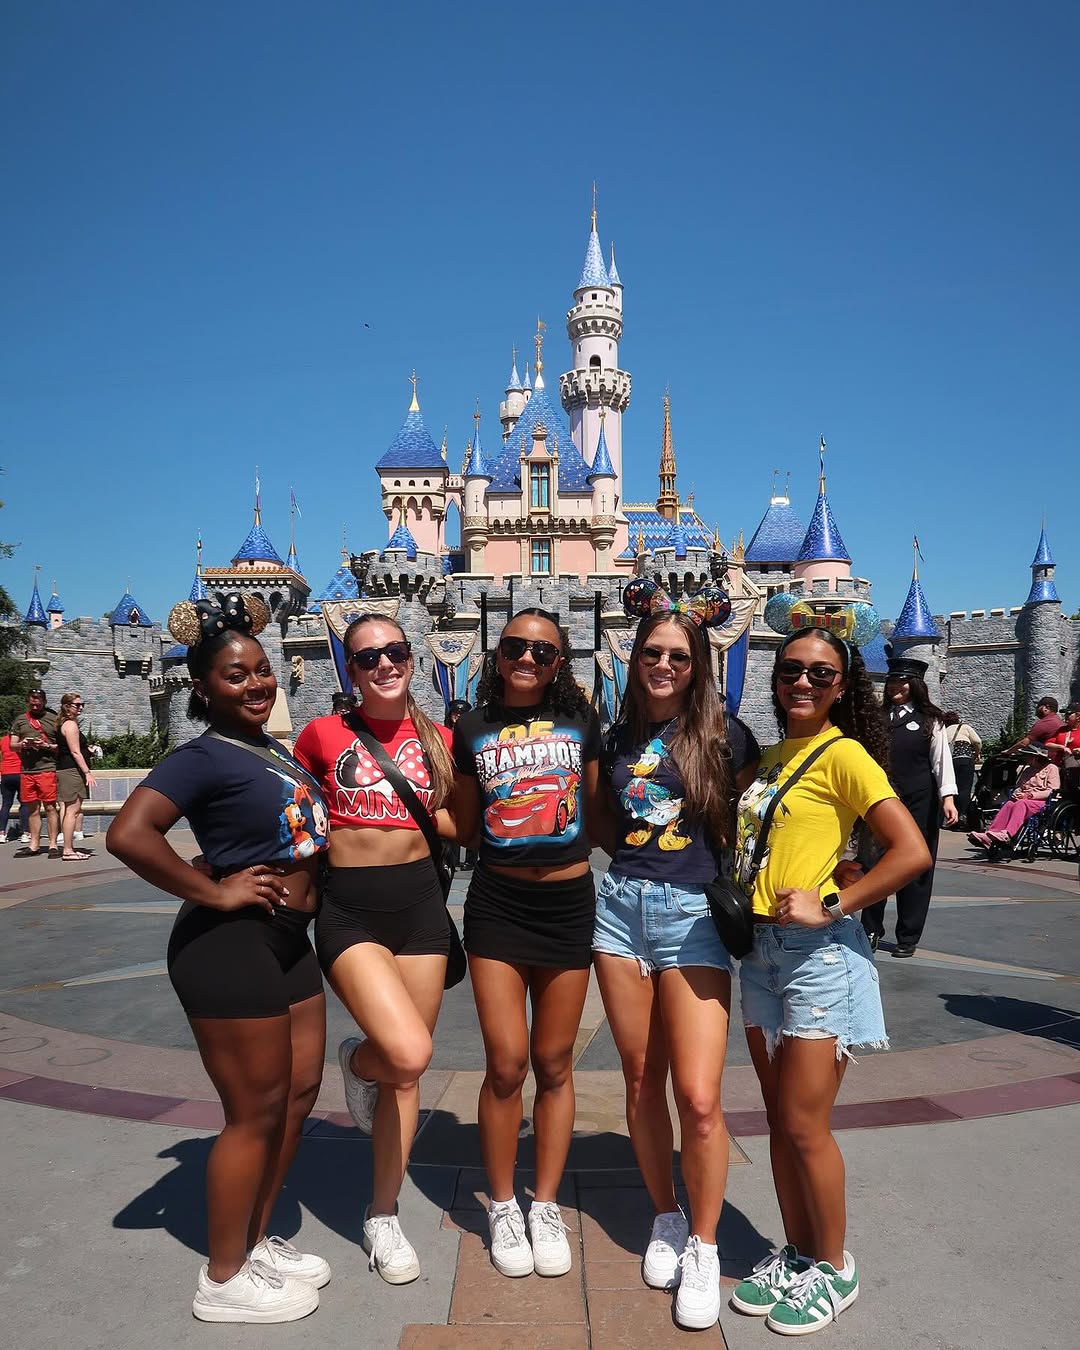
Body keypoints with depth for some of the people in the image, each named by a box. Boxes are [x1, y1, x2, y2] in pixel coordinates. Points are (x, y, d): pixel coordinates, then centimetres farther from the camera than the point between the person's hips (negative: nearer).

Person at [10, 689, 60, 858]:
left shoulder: (53, 719, 4)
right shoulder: (20, 719, 15)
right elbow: (12, 745, 16)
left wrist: (47, 746, -13)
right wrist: (22, 744, -5)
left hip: (47, 769, -4)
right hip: (27, 770, 4)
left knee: (50, 807, -5)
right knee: (32, 809, 9)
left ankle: (53, 845, -2)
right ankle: (34, 846, 15)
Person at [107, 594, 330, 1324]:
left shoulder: (276, 751, 11)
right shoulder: (205, 757, -15)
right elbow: (128, 834, -29)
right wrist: (214, 893, -21)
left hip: (287, 940, 9)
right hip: (230, 945, -9)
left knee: (298, 1093, 18)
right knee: (255, 1113, 3)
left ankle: (257, 1242, 37)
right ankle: (224, 1280, 24)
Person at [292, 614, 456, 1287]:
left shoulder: (439, 739, 4)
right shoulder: (323, 734, -4)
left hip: (421, 902, 3)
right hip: (350, 909, -3)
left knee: (407, 1074, 10)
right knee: (409, 1052, -22)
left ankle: (383, 1217, 32)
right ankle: (357, 1058, 17)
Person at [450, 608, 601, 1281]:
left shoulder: (581, 722, 3)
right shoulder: (472, 730, 3)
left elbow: (598, 810, 11)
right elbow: (465, 829, 8)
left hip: (568, 903, 1)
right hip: (497, 904, 0)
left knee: (554, 1064, 11)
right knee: (506, 1062, -2)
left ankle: (547, 1207, 29)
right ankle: (503, 1208, 21)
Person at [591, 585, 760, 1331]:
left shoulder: (726, 735, -1)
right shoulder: (617, 738, 9)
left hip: (693, 913, -3)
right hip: (621, 905, 4)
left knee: (699, 1095, -6)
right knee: (642, 1080, 12)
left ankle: (704, 1248, 16)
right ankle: (666, 1219, 33)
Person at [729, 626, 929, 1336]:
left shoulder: (843, 754, -11)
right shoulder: (771, 759, 11)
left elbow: (913, 852, -19)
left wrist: (831, 905, -19)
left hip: (819, 952, -7)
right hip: (763, 949, 7)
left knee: (805, 1126, 3)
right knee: (780, 1120, 16)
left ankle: (835, 1267, 25)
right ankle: (796, 1252, 33)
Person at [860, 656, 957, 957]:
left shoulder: (929, 720, 1)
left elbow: (941, 759, -2)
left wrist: (948, 797, -11)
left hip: (918, 802, -2)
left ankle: (908, 937, 17)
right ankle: (871, 930, 19)